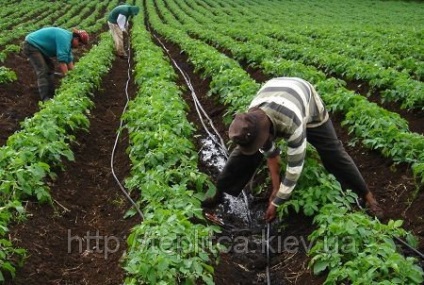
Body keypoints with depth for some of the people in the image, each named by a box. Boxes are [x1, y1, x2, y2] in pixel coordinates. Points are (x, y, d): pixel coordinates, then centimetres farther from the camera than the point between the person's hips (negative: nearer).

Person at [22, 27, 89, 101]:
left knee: (50, 67, 12)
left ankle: (51, 94, 12)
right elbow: (62, 60, -28)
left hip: (38, 46, 11)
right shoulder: (64, 38, -25)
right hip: (30, 46, -11)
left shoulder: (68, 39, 7)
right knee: (43, 71, -18)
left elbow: (69, 59, 11)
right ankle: (46, 98, -20)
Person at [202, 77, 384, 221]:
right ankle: (219, 195, 5)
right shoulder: (251, 121, -33)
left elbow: (295, 167, -37)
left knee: (333, 153, -5)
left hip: (308, 107, -3)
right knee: (244, 153, -8)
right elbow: (270, 152, -15)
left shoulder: (292, 124, -49)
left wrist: (276, 202, -27)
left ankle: (367, 196, 12)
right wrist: (276, 187, -8)